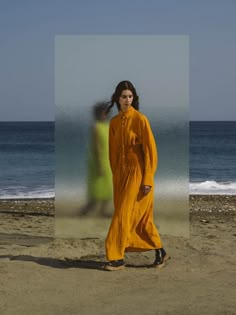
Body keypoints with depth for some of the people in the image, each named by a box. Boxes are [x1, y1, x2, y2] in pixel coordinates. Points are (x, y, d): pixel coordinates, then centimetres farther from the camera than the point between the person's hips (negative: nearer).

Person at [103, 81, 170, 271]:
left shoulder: (140, 120, -10)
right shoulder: (114, 122, 9)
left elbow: (150, 150, -12)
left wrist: (147, 180, -15)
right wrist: (115, 175, 12)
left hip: (137, 173, -7)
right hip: (121, 173, 7)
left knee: (124, 215, -7)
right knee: (141, 217, 10)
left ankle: (117, 258, 0)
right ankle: (160, 252, 23)